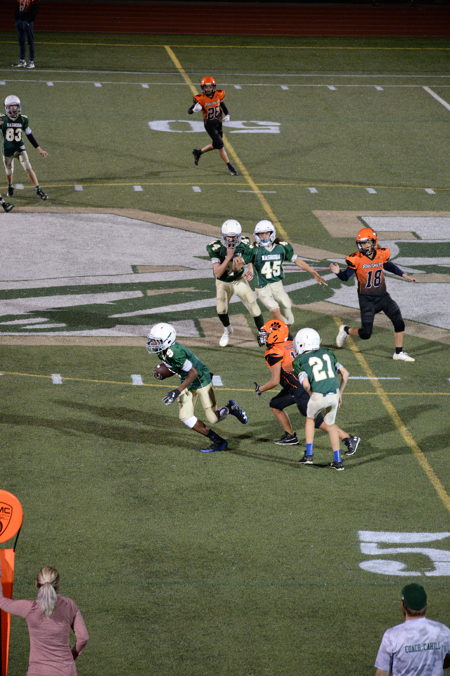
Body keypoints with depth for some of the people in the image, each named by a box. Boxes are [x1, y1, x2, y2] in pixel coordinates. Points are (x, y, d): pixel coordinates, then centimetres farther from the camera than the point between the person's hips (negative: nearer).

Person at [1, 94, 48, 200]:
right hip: (7, 150, -1)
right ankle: (10, 186, 42)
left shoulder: (23, 119, -4)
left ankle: (38, 190, -6)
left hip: (20, 148, 1)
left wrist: (39, 149, 7)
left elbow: (30, 136, 6)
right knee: (9, 172, 12)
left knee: (28, 169, -11)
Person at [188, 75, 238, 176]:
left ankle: (198, 152, 37)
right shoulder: (201, 99, -17)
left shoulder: (218, 95, -5)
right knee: (220, 145, -8)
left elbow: (222, 104, 16)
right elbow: (189, 112, -16)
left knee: (216, 145, 15)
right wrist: (195, 109, -38)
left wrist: (227, 115, 2)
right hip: (209, 125, -5)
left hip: (218, 122, 5)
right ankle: (230, 167, 0)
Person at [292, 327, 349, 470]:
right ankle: (337, 460, 21)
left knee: (310, 418, 26)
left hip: (318, 396, -3)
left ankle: (309, 454, 21)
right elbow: (345, 374, 16)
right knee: (331, 424, 23)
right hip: (334, 394, 4)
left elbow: (306, 384, -10)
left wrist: (311, 395, 9)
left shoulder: (300, 361, 4)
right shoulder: (327, 354, 18)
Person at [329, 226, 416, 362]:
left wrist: (404, 275, 20)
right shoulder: (356, 259, -16)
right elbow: (346, 277, -9)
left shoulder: (381, 254, -4)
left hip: (382, 296, 4)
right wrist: (338, 272, -30)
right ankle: (345, 330, 28)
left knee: (399, 323, -4)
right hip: (367, 300, -4)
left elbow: (388, 265, 18)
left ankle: (399, 353, 11)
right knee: (365, 334, -2)